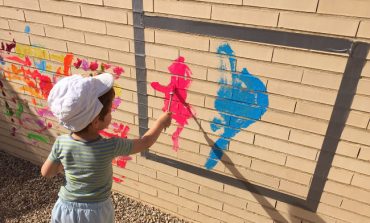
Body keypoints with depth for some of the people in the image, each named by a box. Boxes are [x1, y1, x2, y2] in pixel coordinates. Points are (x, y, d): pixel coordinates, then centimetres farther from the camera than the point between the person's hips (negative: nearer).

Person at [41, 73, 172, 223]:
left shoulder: (61, 143, -21)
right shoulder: (111, 147, -28)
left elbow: (46, 172, -5)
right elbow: (146, 142, -13)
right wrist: (161, 122, 0)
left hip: (66, 208, 2)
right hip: (97, 211, -1)